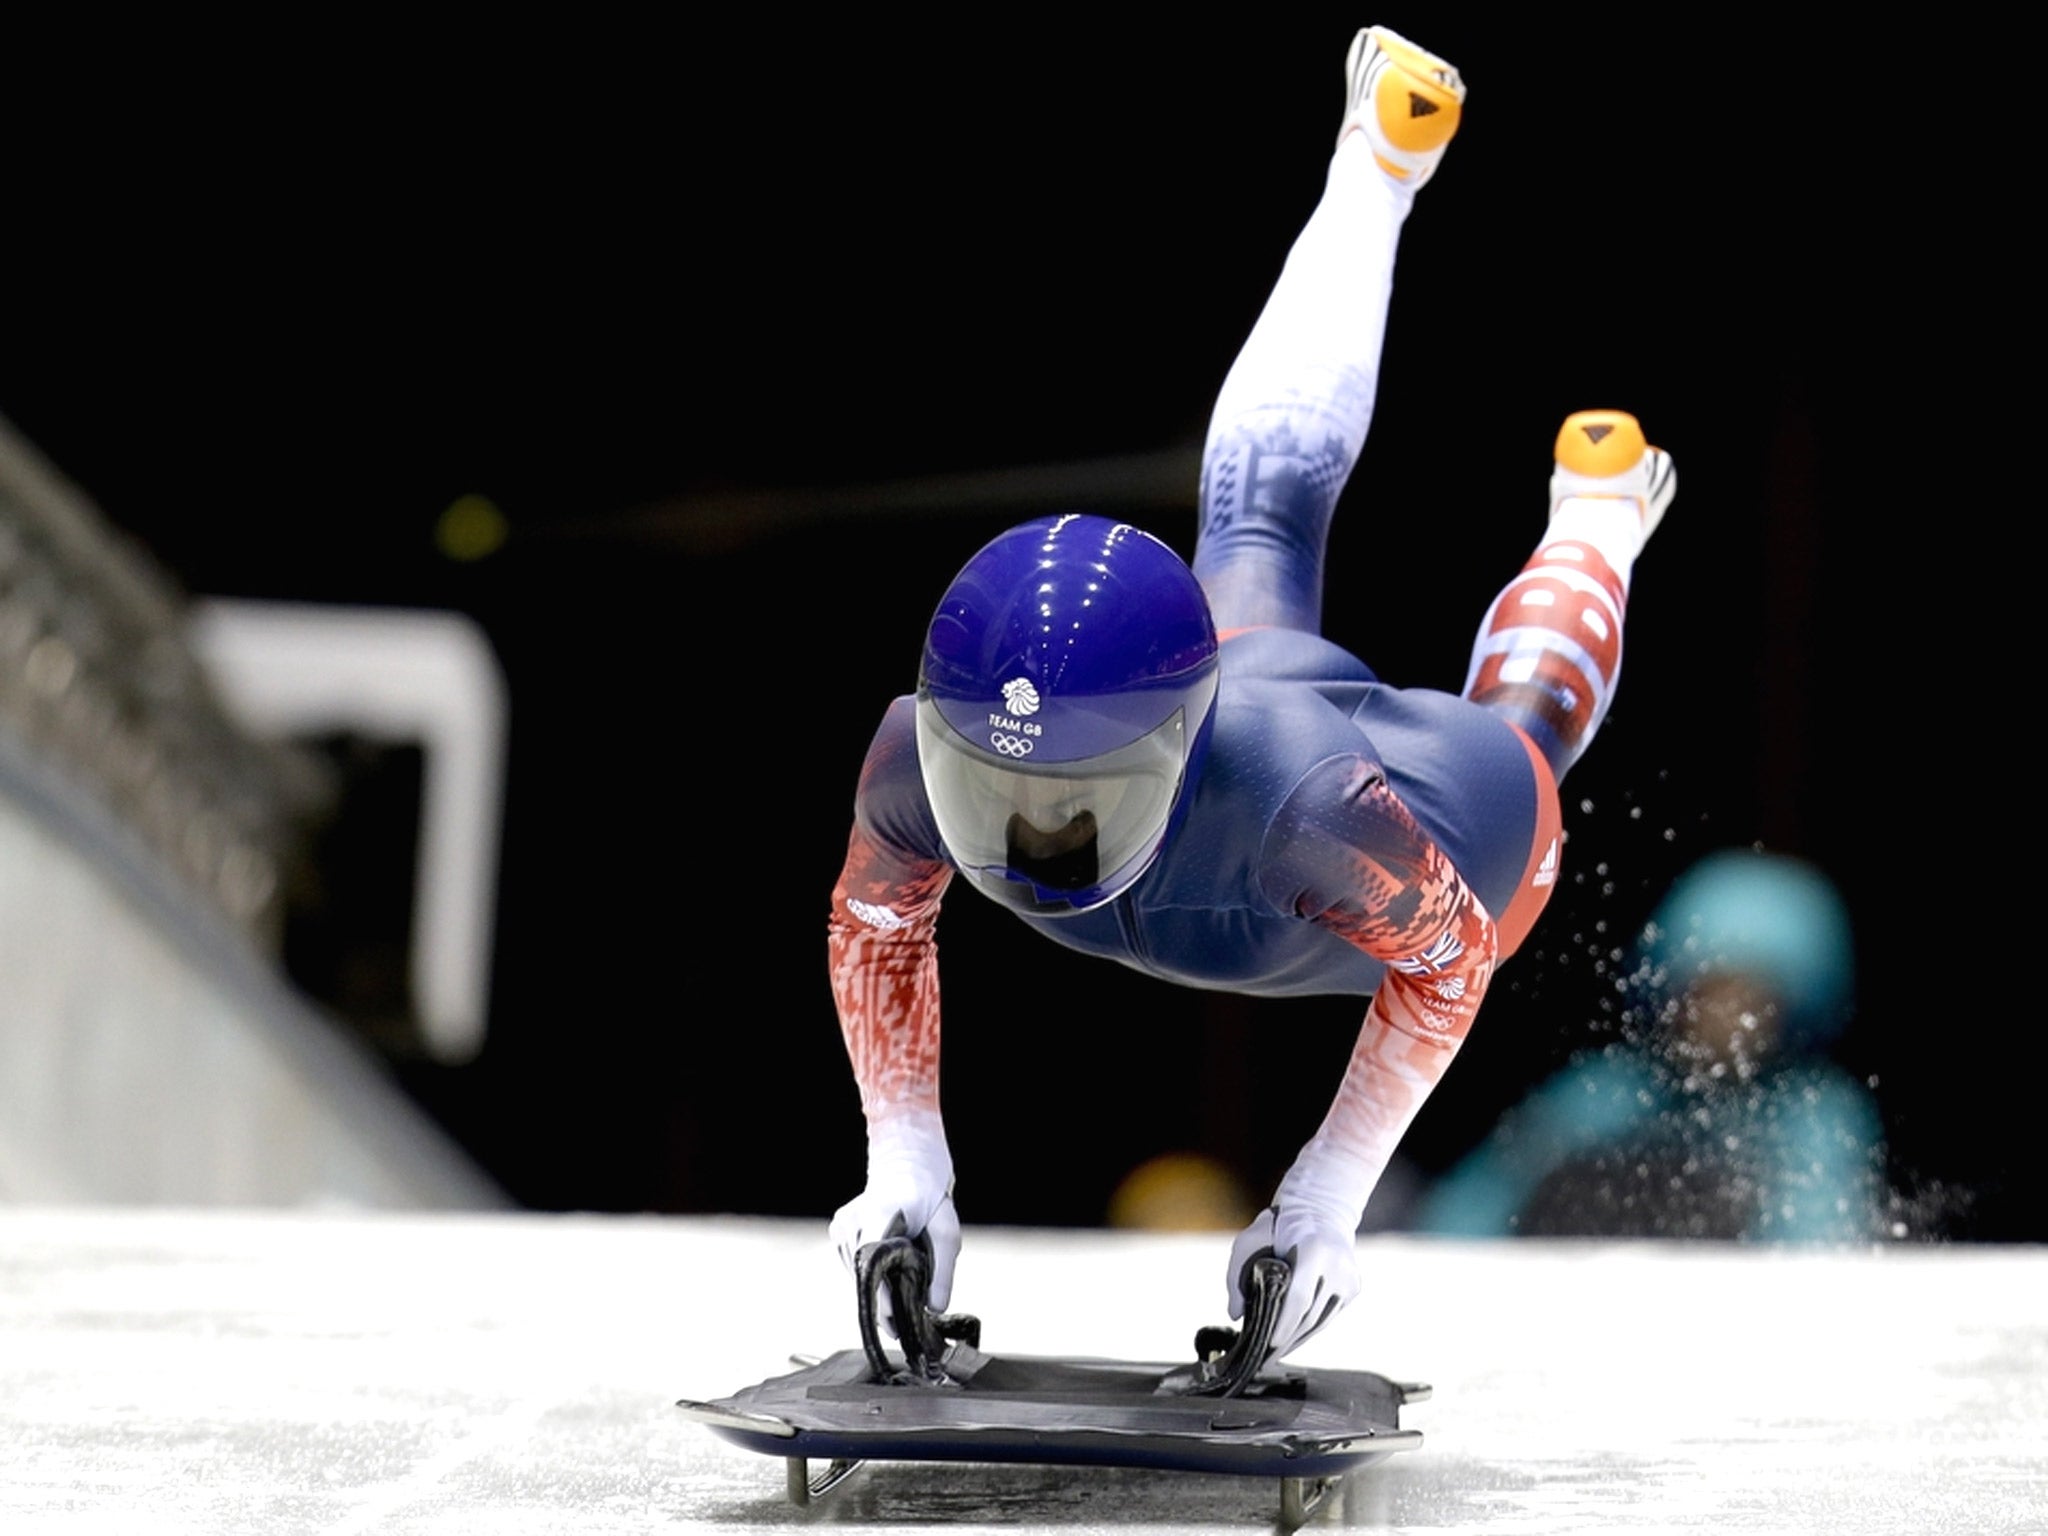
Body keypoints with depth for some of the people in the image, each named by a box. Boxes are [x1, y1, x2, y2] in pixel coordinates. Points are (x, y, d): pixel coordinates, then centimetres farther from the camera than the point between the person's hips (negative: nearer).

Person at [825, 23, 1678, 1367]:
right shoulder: (922, 752, -41)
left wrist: (1329, 1198, -35)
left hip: (1457, 817, -4)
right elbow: (874, 924, -19)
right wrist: (906, 1169, -25)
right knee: (1258, 516, 35)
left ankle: (1594, 518, 63)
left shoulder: (1301, 800, -53)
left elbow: (1448, 958, -34)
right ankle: (1380, 169, 55)